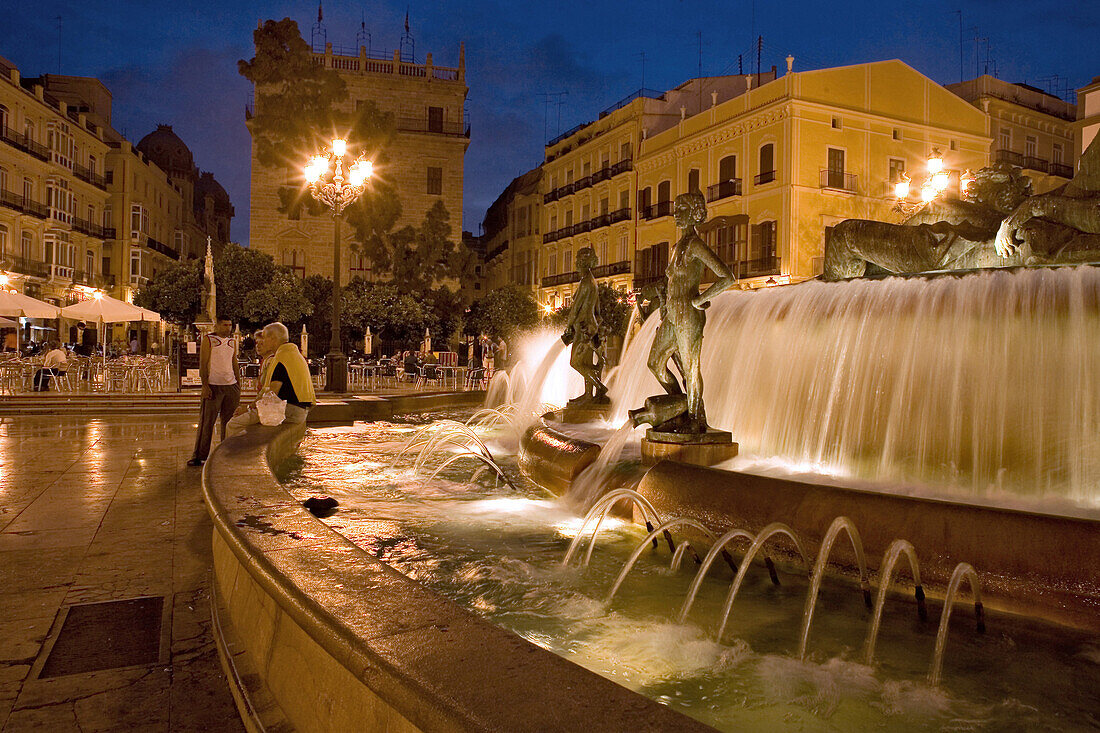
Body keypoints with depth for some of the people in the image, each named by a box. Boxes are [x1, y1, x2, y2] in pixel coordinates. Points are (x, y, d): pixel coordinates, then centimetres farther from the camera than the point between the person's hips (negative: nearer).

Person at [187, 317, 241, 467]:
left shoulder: (232, 341, 14)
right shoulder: (208, 340, -1)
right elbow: (203, 364, -5)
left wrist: (239, 385, 15)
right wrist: (205, 386, -14)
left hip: (231, 386, 5)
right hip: (213, 386, -5)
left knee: (229, 421, 7)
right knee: (206, 421, -4)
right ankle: (198, 456, 2)